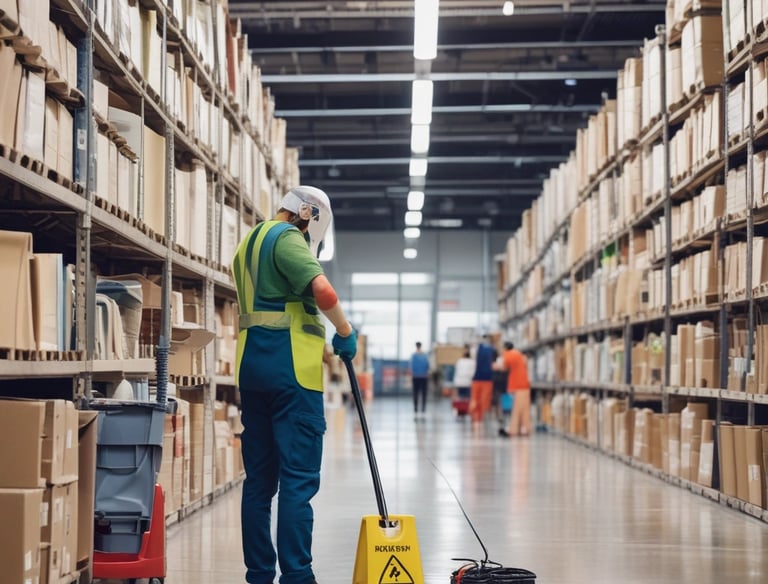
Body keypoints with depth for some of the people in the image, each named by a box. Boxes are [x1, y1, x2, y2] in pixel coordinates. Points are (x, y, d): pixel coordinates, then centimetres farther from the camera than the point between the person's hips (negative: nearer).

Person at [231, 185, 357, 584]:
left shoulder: (248, 244, 21)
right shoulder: (286, 238, -7)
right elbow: (322, 289, -22)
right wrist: (345, 333, -7)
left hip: (252, 367, 9)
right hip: (289, 367, -9)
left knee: (259, 478, 9)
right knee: (298, 479, -8)